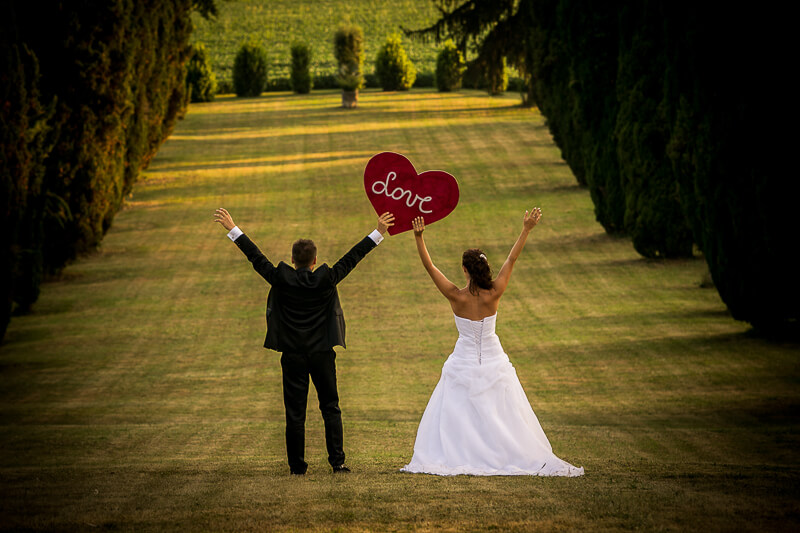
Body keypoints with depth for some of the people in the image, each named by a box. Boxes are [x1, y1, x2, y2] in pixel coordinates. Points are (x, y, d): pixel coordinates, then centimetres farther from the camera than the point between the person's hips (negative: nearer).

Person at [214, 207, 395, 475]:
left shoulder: (282, 279, -6)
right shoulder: (326, 279, -7)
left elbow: (255, 257, 0)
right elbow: (352, 258, -2)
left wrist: (232, 229, 7)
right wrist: (378, 233, 4)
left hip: (293, 355, 0)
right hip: (322, 353, 0)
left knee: (295, 412, 3)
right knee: (330, 408, 7)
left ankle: (297, 465, 4)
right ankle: (337, 461, 0)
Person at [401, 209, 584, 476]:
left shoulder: (456, 296, -16)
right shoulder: (494, 294, -13)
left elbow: (429, 266, -14)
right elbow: (511, 259, -5)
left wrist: (419, 237, -14)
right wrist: (526, 229, 2)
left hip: (464, 362, -2)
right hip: (493, 362, 2)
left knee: (456, 418, 6)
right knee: (502, 417, 8)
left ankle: (456, 459, 2)